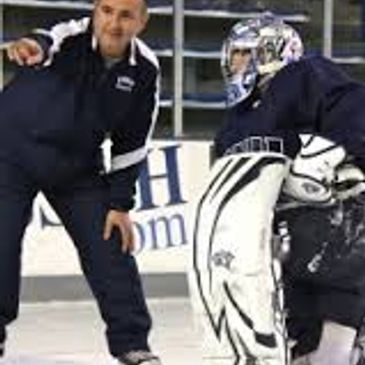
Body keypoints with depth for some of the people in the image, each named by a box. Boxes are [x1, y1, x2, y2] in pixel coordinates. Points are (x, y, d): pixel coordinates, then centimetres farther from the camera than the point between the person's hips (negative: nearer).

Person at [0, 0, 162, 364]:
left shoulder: (144, 70, -9)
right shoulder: (71, 37, -22)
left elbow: (131, 143, 0)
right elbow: (46, 42, -48)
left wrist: (119, 204, -2)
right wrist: (31, 47, -72)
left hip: (76, 166, 4)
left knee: (108, 248, 1)